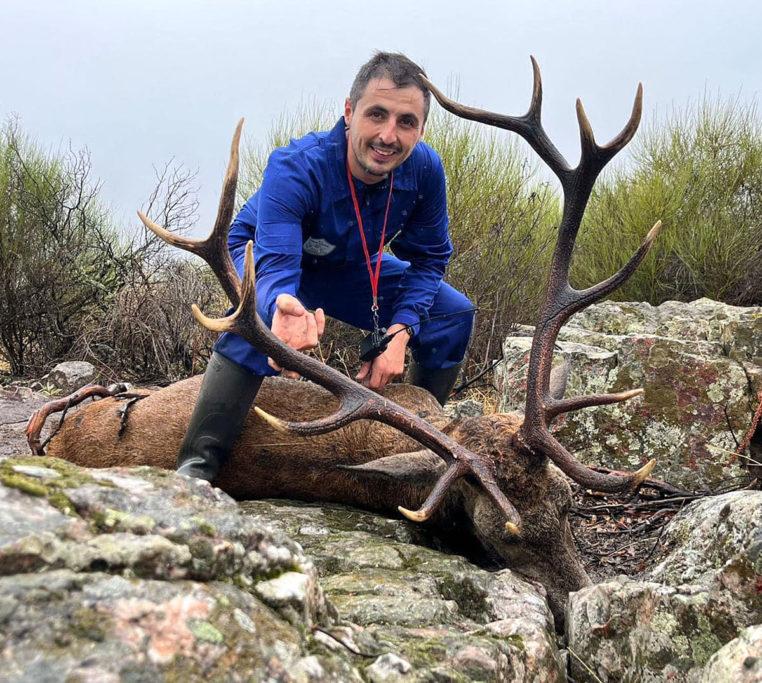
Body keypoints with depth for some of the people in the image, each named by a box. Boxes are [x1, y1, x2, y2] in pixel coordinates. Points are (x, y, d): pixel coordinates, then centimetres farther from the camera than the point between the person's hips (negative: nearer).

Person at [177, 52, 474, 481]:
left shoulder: (424, 169, -24)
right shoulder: (294, 168, -39)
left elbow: (429, 258, -10)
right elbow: (276, 266, -49)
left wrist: (399, 333, -25)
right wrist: (283, 306, -74)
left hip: (350, 269, 5)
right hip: (264, 256, -5)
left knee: (454, 315, -9)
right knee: (263, 311, -40)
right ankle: (198, 464, -36)